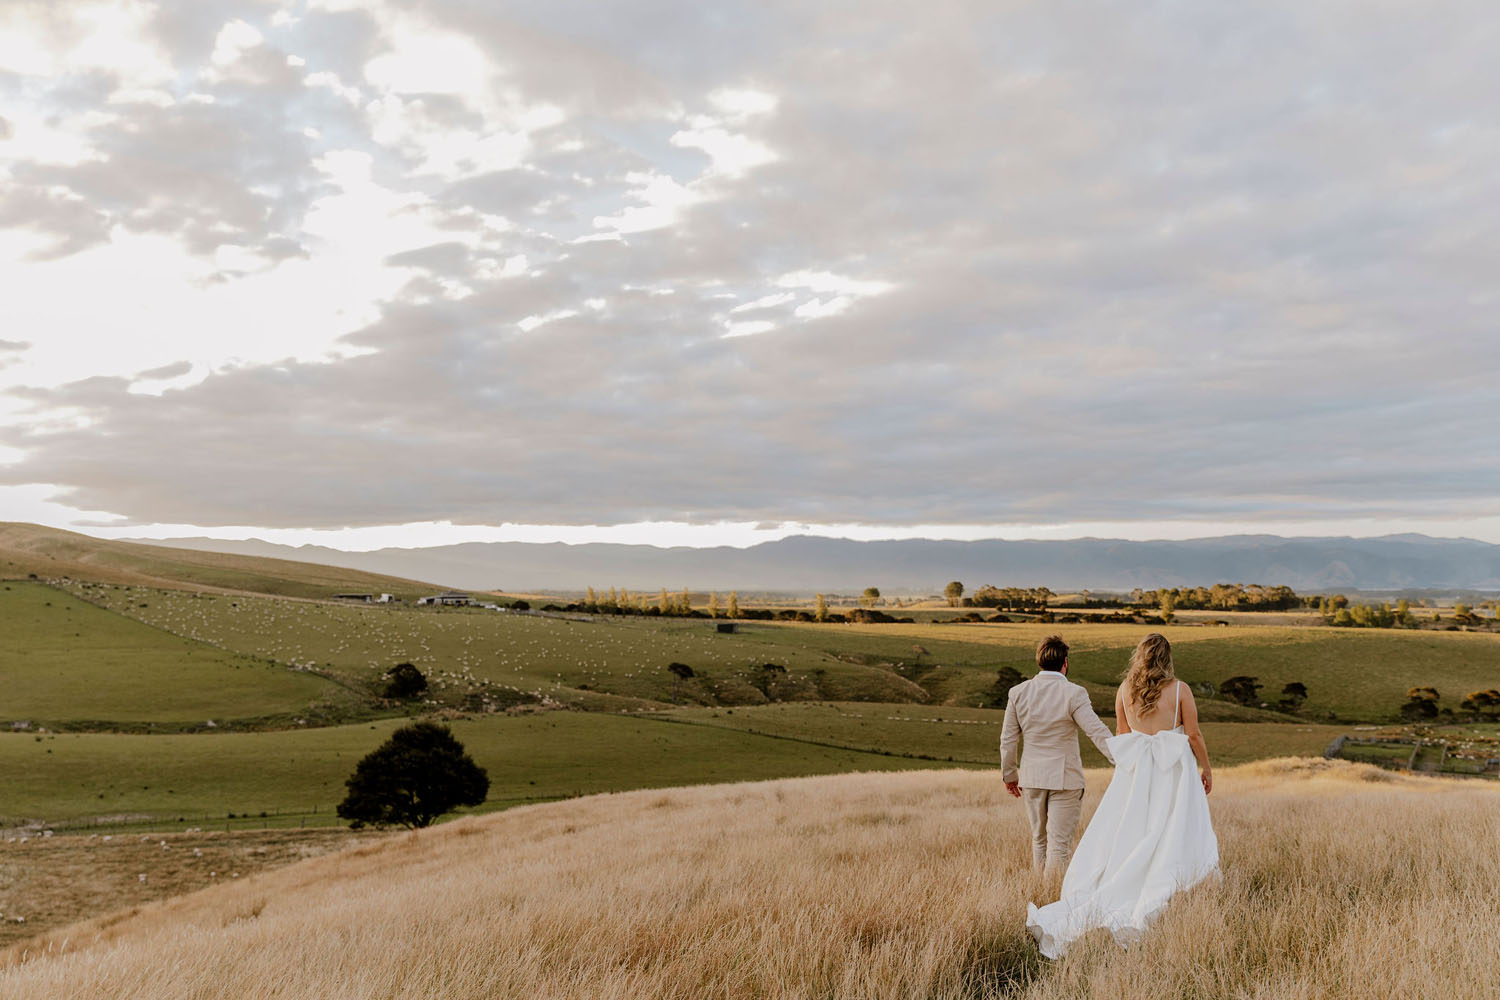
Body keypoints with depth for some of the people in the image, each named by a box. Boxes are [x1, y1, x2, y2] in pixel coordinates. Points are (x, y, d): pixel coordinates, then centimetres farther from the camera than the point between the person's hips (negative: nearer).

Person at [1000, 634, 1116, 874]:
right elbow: (1098, 732, -19)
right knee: (1059, 842, 1)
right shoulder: (1073, 693, -13)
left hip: (1032, 777, 4)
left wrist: (1009, 774, 16)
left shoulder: (1018, 692, 0)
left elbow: (1008, 739, 5)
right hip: (1065, 778, -4)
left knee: (1039, 839, 19)